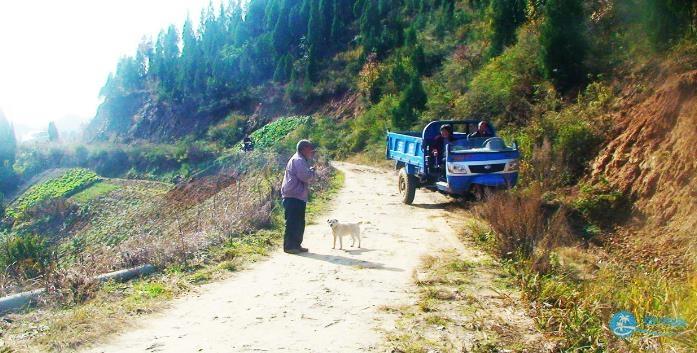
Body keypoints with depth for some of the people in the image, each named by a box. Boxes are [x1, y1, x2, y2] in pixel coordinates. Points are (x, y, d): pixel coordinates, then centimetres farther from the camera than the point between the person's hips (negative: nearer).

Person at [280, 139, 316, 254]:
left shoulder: (302, 160, 22)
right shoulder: (298, 160, -13)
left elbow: (310, 178, 25)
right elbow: (306, 176, -22)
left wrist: (311, 173, 7)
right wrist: (312, 172, -4)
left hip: (299, 197, 11)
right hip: (293, 197, -11)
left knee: (300, 223, 14)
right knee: (292, 223, -6)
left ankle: (296, 245, 22)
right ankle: (289, 246, -1)